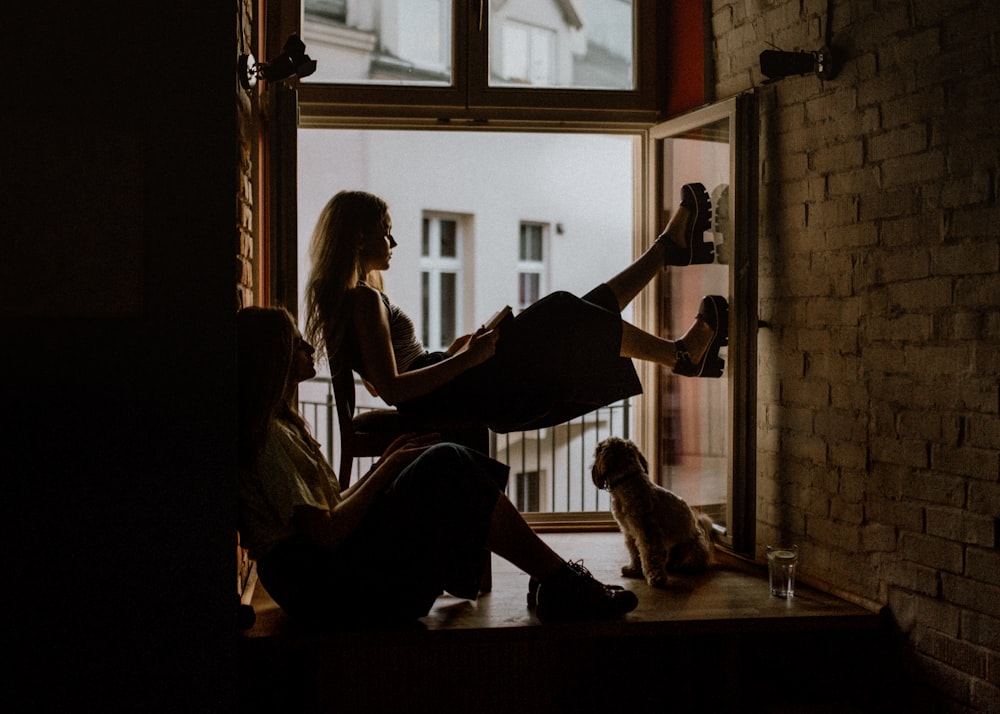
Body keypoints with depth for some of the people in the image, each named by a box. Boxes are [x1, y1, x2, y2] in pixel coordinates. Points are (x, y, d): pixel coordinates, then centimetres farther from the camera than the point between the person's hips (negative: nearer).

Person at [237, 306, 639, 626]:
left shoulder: (280, 424, 17)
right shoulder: (269, 437, -15)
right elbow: (327, 532, -21)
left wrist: (386, 464, 7)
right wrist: (389, 468, -9)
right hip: (323, 585, -10)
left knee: (445, 465, 6)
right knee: (447, 469, -15)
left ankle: (549, 579, 3)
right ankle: (558, 584, -10)